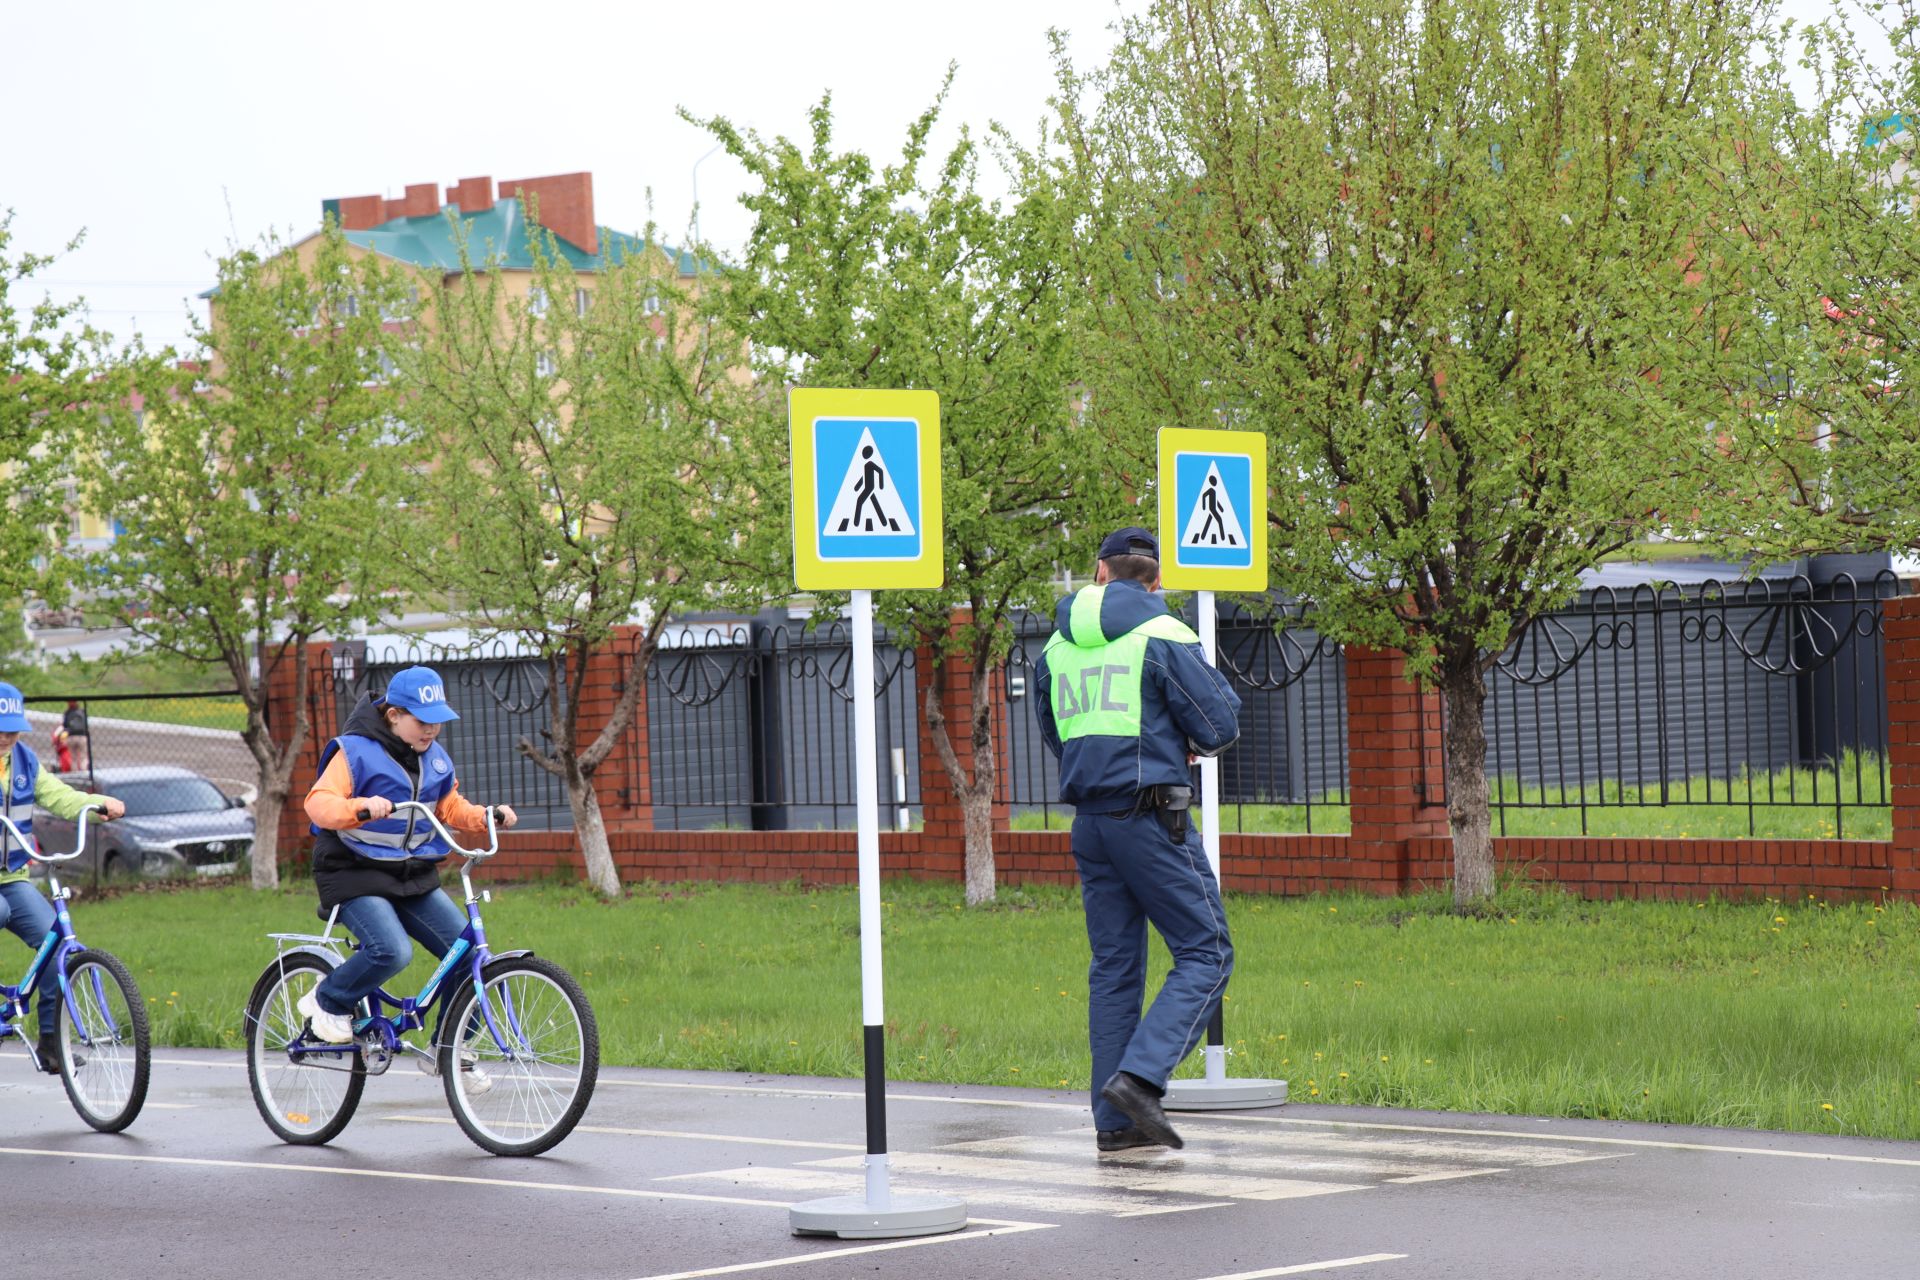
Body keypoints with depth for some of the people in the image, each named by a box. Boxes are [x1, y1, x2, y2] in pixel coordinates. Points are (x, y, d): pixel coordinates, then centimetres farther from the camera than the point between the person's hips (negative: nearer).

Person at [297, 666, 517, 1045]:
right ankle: (327, 1003, -3)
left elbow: (451, 809, 20)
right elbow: (319, 804, -23)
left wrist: (489, 817, 0)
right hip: (355, 874, -7)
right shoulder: (356, 751, -12)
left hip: (414, 877, 7)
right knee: (393, 951, -30)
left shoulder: (435, 757, 10)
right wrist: (362, 808, -42)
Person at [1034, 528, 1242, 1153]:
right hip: (1153, 814, -6)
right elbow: (1221, 726, -7)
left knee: (1114, 966, 10)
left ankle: (1114, 1121, 8)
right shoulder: (1162, 637, -7)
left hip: (1089, 817, 6)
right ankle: (1140, 1076, -17)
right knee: (1205, 953, 0)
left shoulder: (1058, 645, 11)